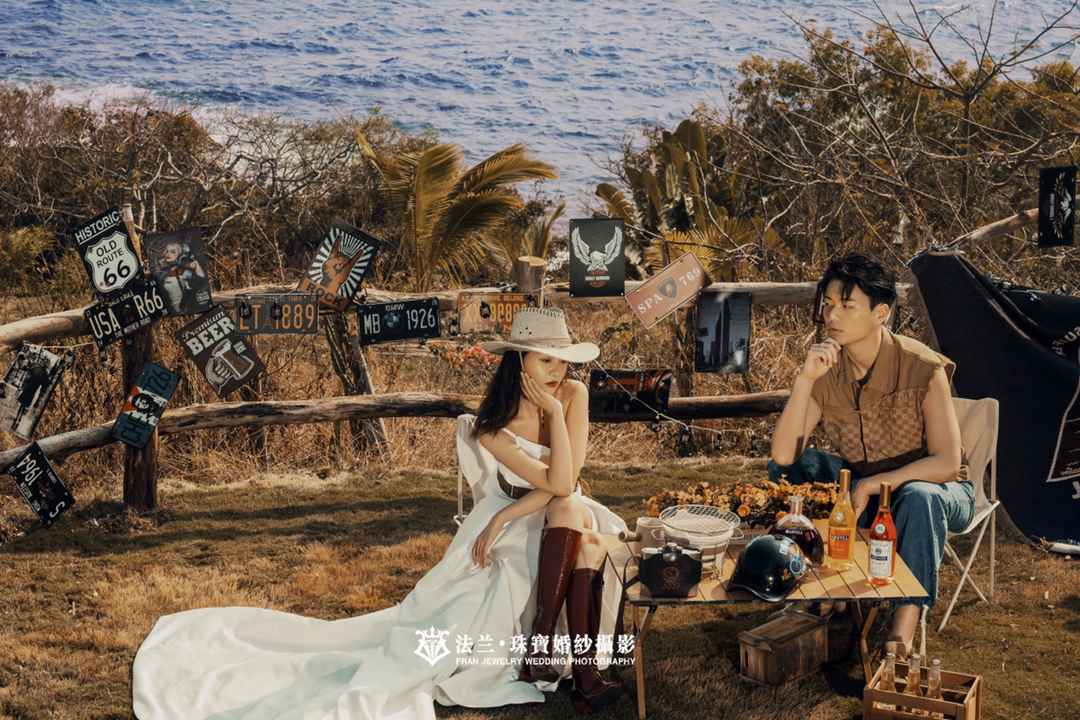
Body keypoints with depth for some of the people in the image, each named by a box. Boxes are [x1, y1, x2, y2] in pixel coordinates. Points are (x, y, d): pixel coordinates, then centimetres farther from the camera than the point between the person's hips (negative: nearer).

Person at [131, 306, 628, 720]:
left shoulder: (573, 394, -14)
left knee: (573, 514, -34)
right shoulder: (494, 427, -21)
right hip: (509, 521, -1)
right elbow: (554, 483, -30)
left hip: (567, 518, 1)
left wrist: (506, 517, -26)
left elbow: (566, 484, -21)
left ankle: (540, 640, -31)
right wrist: (553, 415, -33)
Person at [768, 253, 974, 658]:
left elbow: (946, 463, -24)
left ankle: (904, 628, -36)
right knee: (786, 471, -15)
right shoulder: (826, 369, -11)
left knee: (918, 497, -40)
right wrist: (805, 379, -29)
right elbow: (783, 455, -19)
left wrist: (875, 483, -32)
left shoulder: (923, 368, -22)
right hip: (862, 492, 5)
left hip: (934, 493, -4)